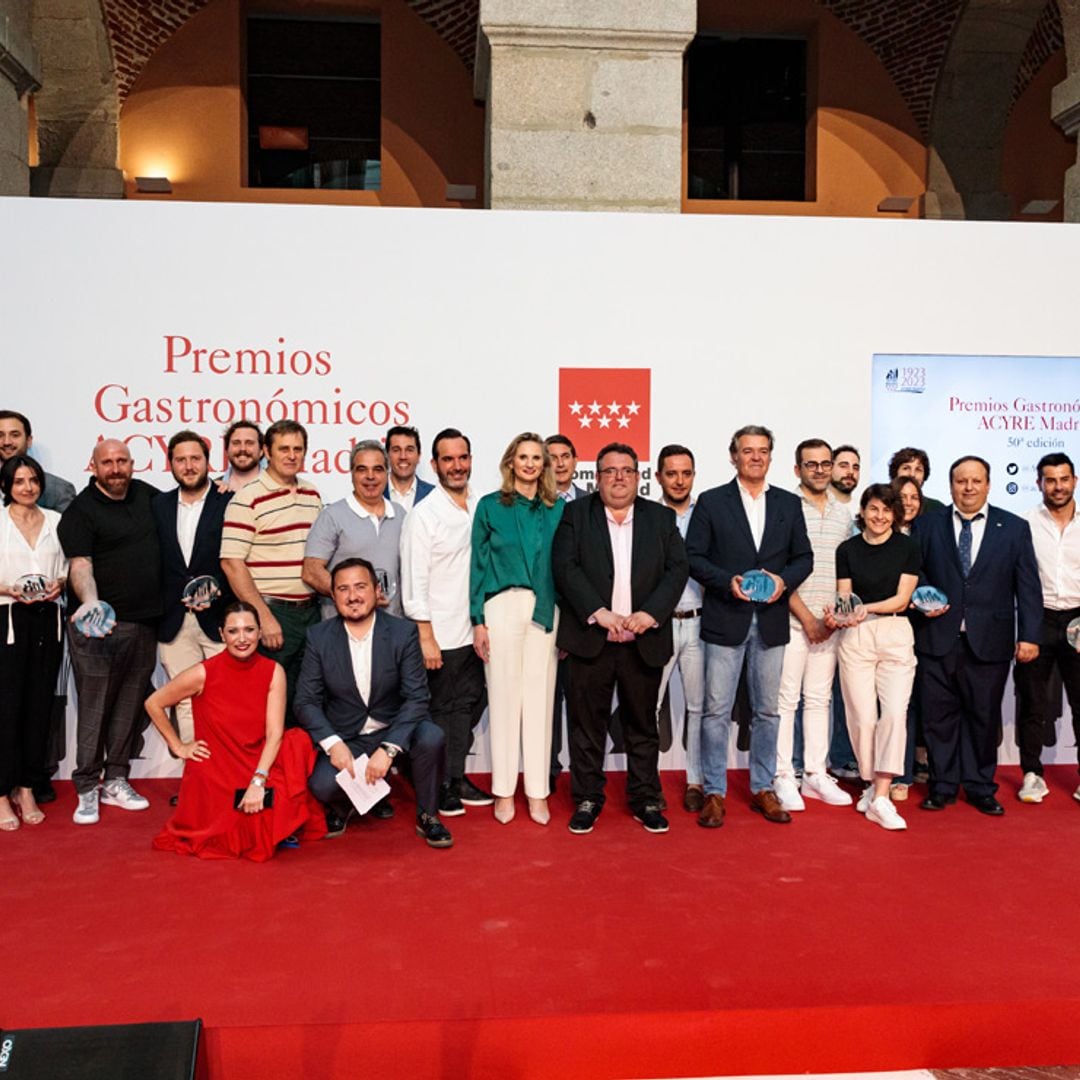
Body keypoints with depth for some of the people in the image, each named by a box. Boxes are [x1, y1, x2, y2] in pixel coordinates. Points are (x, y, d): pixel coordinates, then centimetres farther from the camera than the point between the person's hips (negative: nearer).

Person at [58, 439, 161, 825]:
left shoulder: (144, 493, 12)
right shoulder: (80, 511, -6)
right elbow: (80, 565, -16)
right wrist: (90, 602, -34)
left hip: (144, 623, 6)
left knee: (130, 705, 11)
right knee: (95, 707, -3)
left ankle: (116, 781, 21)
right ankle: (87, 790, 7)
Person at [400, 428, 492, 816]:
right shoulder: (423, 515, -10)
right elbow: (415, 583, -12)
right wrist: (426, 638, -15)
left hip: (476, 631, 5)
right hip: (442, 635, -5)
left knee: (469, 706, 13)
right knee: (441, 711, 6)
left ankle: (457, 778, 28)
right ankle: (438, 787, 20)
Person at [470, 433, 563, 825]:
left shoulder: (557, 509, 9)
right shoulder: (490, 506, 4)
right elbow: (478, 564, 4)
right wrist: (478, 620, -3)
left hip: (544, 611, 2)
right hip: (502, 605, -2)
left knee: (541, 696, 3)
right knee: (504, 695, 2)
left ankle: (537, 792, 11)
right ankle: (504, 791, 12)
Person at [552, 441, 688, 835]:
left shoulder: (662, 518, 9)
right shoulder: (575, 514, 4)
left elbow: (677, 569, 2)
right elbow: (565, 566, -6)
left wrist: (651, 613, -13)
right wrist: (599, 612, -17)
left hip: (644, 641, 2)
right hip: (591, 637, -1)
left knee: (643, 724, 10)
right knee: (587, 723, 5)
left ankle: (645, 800, 21)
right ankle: (587, 799, 17)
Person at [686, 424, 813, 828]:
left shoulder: (789, 504, 10)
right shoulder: (711, 502, 1)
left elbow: (804, 557, 10)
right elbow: (693, 556, -2)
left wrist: (783, 580, -10)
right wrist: (728, 581, -17)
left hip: (771, 620, 3)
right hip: (725, 620, -3)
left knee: (767, 710, 10)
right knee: (716, 711, -1)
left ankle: (762, 788, 22)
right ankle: (714, 793, 9)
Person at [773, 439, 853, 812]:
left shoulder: (843, 513, 12)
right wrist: (807, 616, -11)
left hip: (829, 622, 5)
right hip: (791, 619, -5)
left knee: (820, 698, 10)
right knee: (786, 698, -2)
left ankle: (815, 775, 17)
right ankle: (783, 778, 5)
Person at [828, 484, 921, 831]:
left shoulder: (908, 547, 3)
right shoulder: (847, 549, 6)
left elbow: (902, 599, -2)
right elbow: (844, 597, 5)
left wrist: (868, 607, -19)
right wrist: (836, 615, -17)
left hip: (896, 636, -1)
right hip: (855, 636, 1)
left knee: (894, 713, -13)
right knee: (863, 717, -1)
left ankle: (880, 799, -12)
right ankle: (872, 785, 19)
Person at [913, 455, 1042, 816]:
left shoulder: (1015, 528, 6)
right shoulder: (927, 524, 6)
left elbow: (1028, 586, 3)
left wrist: (1029, 635, -3)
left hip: (989, 641, 0)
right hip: (938, 637, 0)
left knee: (984, 717, 7)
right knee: (939, 715, 5)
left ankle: (980, 788, 21)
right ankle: (942, 786, 18)